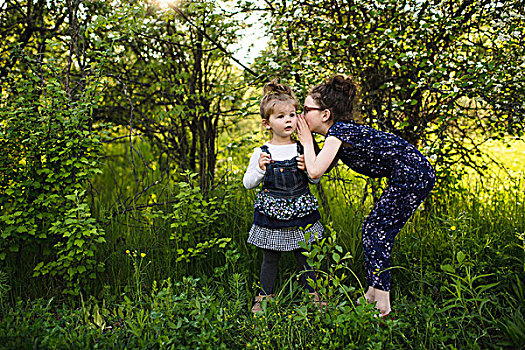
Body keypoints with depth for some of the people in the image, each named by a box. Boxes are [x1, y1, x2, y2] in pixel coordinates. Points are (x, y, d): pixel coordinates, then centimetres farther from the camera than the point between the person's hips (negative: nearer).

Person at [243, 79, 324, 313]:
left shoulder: (302, 149, -1)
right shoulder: (261, 153, -4)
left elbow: (316, 179, 8)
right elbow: (248, 183, 1)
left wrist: (307, 169, -13)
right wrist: (260, 169, -17)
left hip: (301, 212, 1)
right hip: (271, 212, -1)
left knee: (304, 256, 12)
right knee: (270, 258, 11)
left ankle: (312, 295, 30)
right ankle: (264, 297, 28)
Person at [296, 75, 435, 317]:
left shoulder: (337, 131, -15)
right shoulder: (340, 130, 12)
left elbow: (315, 172, -26)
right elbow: (317, 171, 19)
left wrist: (307, 142, -10)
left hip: (413, 174, -10)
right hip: (411, 176, 10)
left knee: (377, 232, -6)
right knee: (372, 230, 11)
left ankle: (382, 306, 1)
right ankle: (373, 294, 20)